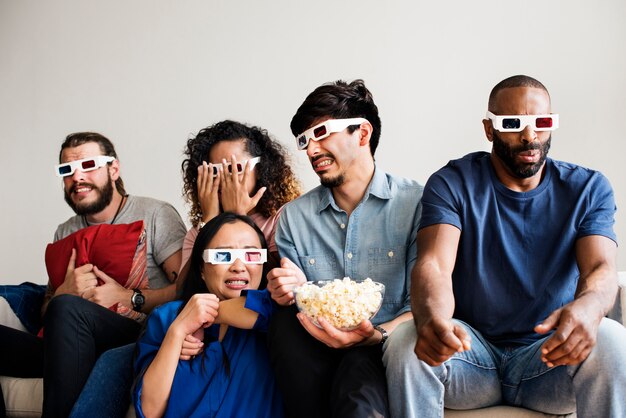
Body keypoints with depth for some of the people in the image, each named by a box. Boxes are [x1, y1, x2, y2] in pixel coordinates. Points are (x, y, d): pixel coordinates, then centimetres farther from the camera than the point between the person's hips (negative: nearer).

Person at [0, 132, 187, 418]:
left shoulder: (155, 215, 3)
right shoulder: (65, 233, 21)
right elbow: (46, 310, 19)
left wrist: (129, 298, -13)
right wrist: (63, 292, -3)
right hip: (76, 348, 5)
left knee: (67, 308, -34)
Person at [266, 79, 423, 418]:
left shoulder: (415, 203, -3)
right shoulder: (293, 216, 10)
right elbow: (291, 302, 11)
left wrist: (375, 335, -24)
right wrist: (289, 295, -12)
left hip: (384, 349, -5)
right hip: (314, 357, 5)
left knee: (359, 369, -38)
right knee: (286, 319, -27)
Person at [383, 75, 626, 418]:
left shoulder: (588, 188, 2)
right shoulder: (452, 183, -3)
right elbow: (433, 264, -18)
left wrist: (587, 307, -41)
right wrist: (431, 319, -43)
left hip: (550, 353, 1)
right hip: (472, 351, -1)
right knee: (406, 343, -31)